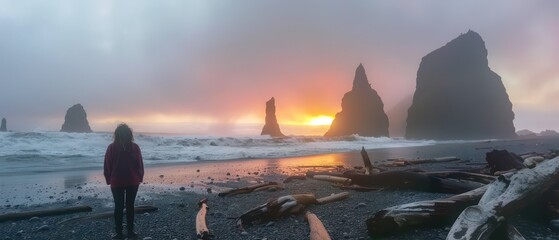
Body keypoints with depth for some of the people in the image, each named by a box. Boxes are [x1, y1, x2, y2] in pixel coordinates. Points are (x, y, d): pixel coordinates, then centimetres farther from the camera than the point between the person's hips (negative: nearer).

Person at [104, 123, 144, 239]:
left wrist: (109, 180, 9)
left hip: (116, 182, 0)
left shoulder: (111, 147, -7)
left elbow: (107, 166, -2)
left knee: (118, 207, 8)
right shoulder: (135, 147, -6)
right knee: (130, 206, 10)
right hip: (133, 182, 1)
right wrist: (139, 178, 10)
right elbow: (140, 165, -2)